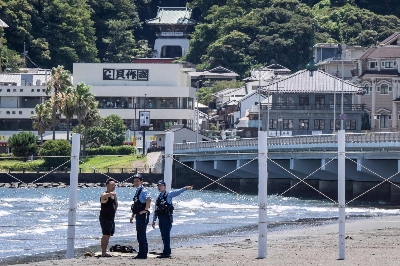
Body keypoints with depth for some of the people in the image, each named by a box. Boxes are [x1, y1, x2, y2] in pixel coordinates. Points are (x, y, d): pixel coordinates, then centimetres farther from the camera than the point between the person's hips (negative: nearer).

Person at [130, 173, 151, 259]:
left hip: (143, 216, -10)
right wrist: (132, 215, 21)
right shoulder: (137, 191, 18)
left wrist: (146, 210, -26)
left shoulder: (143, 190, -13)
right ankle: (142, 254, 18)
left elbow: (149, 199, -32)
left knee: (142, 235, -8)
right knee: (139, 235, 13)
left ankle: (142, 254, -7)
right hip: (138, 216, 10)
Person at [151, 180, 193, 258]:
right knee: (163, 236, 9)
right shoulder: (158, 198, 19)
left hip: (167, 218, -7)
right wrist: (154, 220, 20)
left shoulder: (168, 195, -1)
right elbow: (156, 210, 23)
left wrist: (186, 188, -31)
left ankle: (166, 253, -11)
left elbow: (177, 192, -16)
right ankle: (167, 252, 15)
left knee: (166, 235, -10)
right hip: (160, 219, 7)